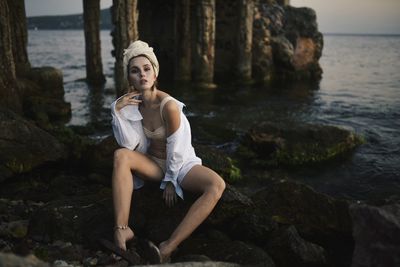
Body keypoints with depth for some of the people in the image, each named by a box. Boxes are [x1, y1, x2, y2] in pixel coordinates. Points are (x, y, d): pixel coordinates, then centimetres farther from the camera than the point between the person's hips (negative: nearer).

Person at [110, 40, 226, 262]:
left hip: (181, 163, -4)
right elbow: (130, 145, -14)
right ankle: (122, 229, -29)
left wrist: (170, 181, -9)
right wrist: (117, 111, -21)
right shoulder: (132, 103, -7)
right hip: (154, 163, 4)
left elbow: (176, 149, -17)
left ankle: (169, 247, -37)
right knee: (120, 155, -26)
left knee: (217, 185, -33)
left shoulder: (169, 105, -24)